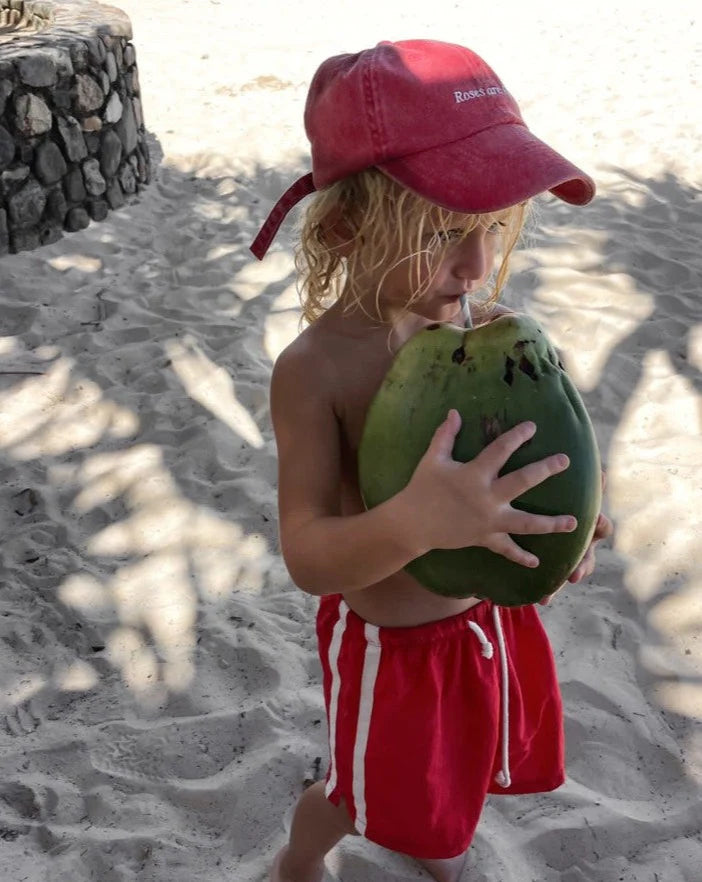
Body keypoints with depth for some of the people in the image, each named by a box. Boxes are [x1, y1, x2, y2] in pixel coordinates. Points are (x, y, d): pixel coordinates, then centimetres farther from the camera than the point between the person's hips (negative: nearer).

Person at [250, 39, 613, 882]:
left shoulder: (493, 330, -15)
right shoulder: (315, 371, -29)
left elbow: (533, 450, -1)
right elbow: (307, 557, -31)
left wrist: (570, 511, -24)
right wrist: (415, 520, -50)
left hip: (490, 612, 5)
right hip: (388, 641, -5)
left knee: (453, 768, 30)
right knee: (367, 794, 21)